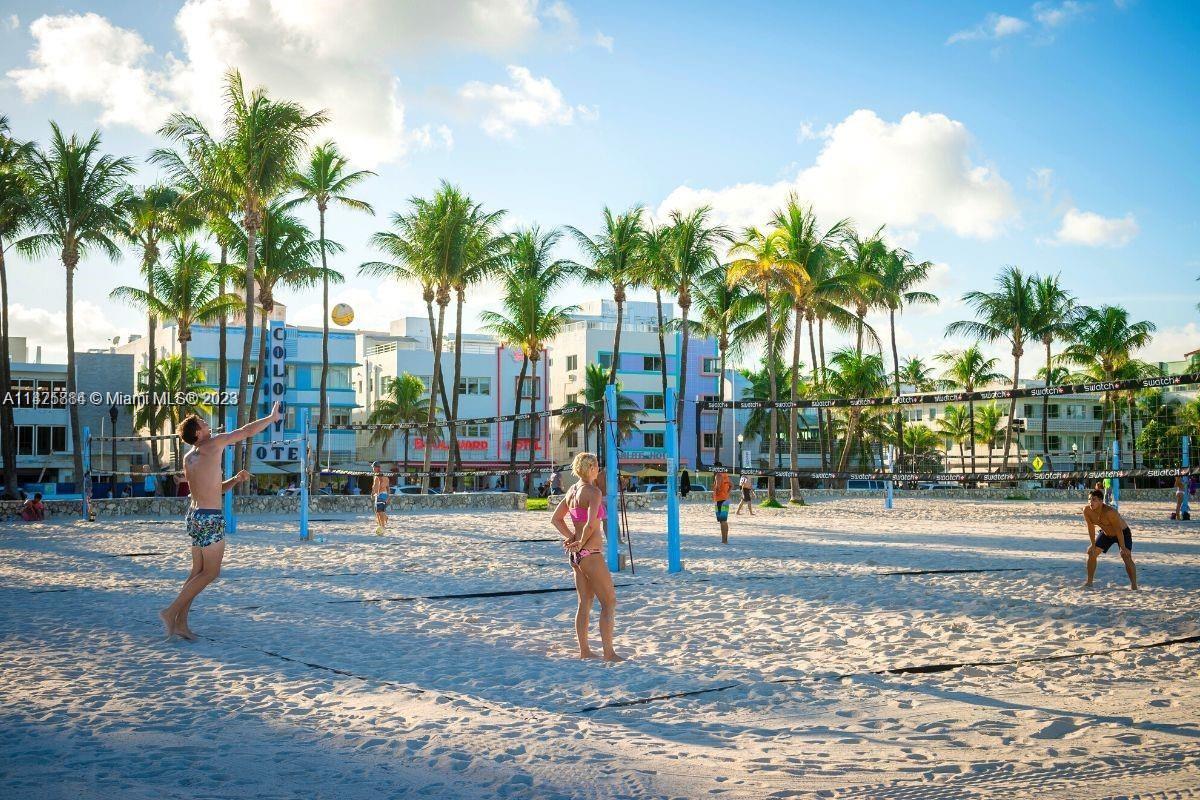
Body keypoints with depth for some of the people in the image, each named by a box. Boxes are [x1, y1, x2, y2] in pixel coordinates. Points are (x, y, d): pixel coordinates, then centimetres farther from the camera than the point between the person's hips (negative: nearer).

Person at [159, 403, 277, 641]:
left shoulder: (188, 459, 16)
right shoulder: (213, 444, -8)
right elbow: (247, 431, 0)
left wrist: (235, 480, 12)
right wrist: (272, 417, 12)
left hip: (194, 515, 9)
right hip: (210, 518, -9)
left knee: (198, 572, 12)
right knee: (211, 573, -3)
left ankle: (181, 623, 9)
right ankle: (171, 612, -7)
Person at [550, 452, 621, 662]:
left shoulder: (572, 491, 10)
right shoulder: (594, 491, -15)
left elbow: (556, 518, 18)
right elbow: (591, 524, -27)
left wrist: (570, 538, 9)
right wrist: (581, 542, -11)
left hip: (575, 554, 8)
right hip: (591, 554, -8)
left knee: (585, 603, 15)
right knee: (609, 602, 0)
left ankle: (584, 650, 19)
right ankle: (608, 652, 0)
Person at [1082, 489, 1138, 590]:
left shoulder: (1110, 512, -39)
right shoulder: (1087, 510, -22)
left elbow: (1118, 530, -31)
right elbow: (1091, 528, -9)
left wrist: (1123, 548, -27)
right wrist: (1093, 545, -7)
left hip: (1122, 533, -6)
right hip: (1106, 533, 6)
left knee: (1126, 557, -20)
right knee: (1091, 553, 2)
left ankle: (1134, 586, -15)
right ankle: (1089, 582, 13)